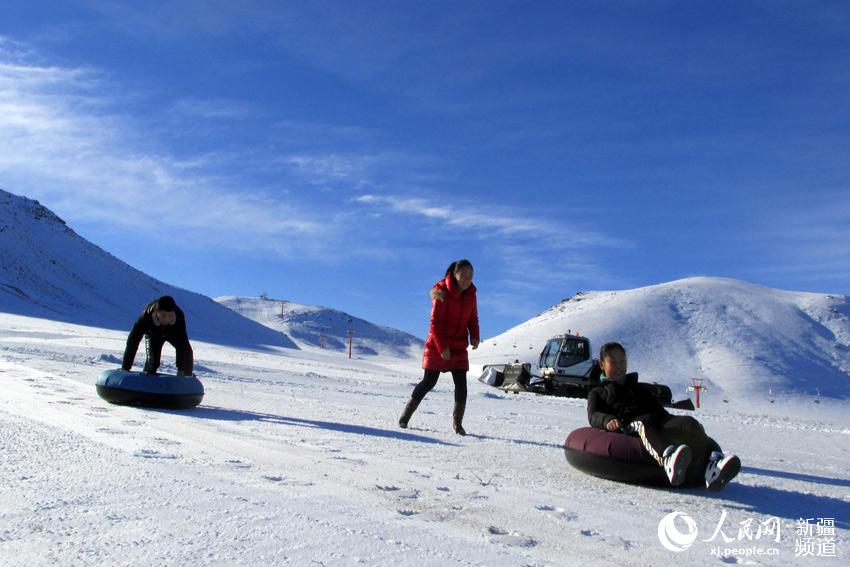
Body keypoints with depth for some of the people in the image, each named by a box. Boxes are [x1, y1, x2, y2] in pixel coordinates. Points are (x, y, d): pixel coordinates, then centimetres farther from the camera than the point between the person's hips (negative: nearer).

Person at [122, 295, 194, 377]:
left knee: (186, 352, -15)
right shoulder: (146, 316, -43)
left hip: (173, 333, 1)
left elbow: (182, 343, -39)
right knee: (152, 360, -20)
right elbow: (133, 341, -38)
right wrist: (125, 368, -38)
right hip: (153, 333, -1)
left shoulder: (179, 316, -42)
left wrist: (181, 369, -44)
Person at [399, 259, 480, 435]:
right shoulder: (443, 294, -15)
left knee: (461, 384, -4)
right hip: (437, 346, -5)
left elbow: (473, 318, 14)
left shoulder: (470, 294, 3)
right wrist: (442, 347, -21)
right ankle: (406, 415, 16)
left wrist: (474, 337, -4)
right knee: (429, 382, -1)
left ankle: (457, 422, 9)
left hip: (459, 346, 5)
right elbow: (435, 323, -15)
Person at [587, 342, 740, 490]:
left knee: (687, 423, -26)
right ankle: (668, 459, -72)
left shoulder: (638, 388, 41)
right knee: (644, 424, -40)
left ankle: (713, 464, -53)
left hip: (658, 423, 4)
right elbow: (593, 416, 7)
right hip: (629, 427, -4)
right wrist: (608, 420, -17)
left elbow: (658, 408, 30)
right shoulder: (597, 392, 27)